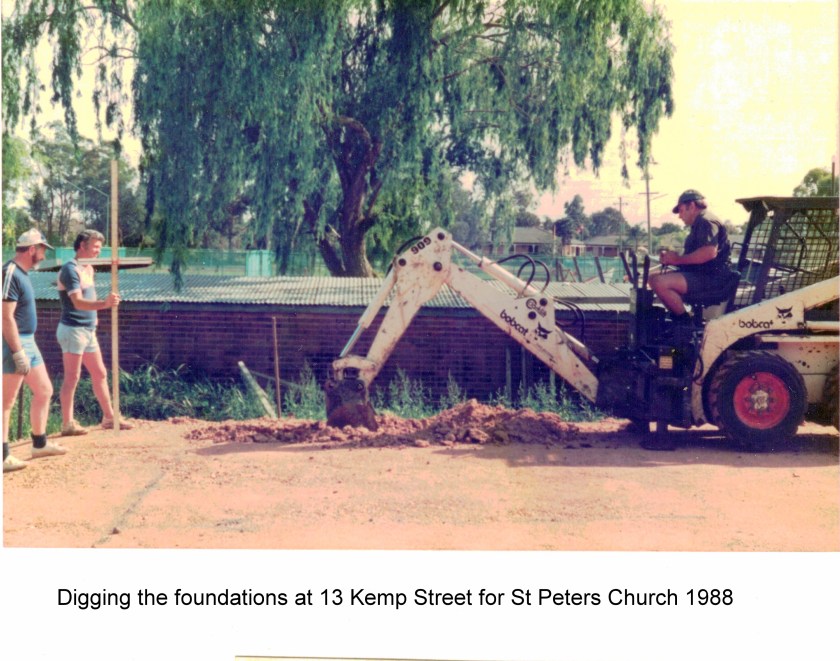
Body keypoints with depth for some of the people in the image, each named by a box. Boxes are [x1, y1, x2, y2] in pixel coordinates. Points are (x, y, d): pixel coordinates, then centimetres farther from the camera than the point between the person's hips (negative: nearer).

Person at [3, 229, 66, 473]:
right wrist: (18, 353, -24)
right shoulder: (10, 273, -17)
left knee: (44, 391, 16)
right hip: (15, 344, -10)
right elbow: (6, 317, -22)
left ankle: (40, 443, 28)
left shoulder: (22, 272, 13)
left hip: (28, 342, 10)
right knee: (7, 401, -4)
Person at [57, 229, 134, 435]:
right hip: (73, 330, -9)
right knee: (72, 378, -5)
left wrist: (93, 314, 12)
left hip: (89, 330, 9)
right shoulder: (70, 269, -16)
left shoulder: (88, 269, 13)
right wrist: (103, 304, -43)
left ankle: (109, 418, 20)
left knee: (100, 374, 12)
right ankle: (68, 424, 0)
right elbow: (78, 302, -29)